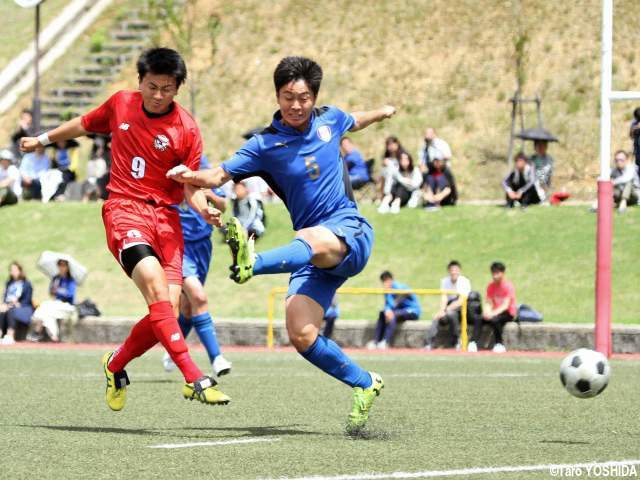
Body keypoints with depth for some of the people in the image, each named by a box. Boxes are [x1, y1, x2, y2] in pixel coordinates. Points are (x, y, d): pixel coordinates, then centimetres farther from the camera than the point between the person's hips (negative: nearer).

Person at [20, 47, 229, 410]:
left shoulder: (186, 129, -1)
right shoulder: (120, 104, 4)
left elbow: (191, 187, 4)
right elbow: (85, 125, 25)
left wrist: (205, 209, -17)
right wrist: (43, 139, 38)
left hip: (166, 216, 1)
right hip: (124, 208, -1)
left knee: (168, 309, -10)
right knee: (155, 285, -27)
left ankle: (116, 365, 20)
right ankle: (194, 379, -36)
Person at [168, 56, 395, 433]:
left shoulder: (329, 119, 8)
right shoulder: (265, 145, -1)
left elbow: (354, 121, 34)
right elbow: (220, 175, -12)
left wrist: (382, 113, 53)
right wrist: (192, 176, -35)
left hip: (350, 235, -2)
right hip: (313, 256, 2)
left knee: (311, 241, -40)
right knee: (301, 335, -16)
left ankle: (253, 264, -70)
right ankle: (365, 384, 5)